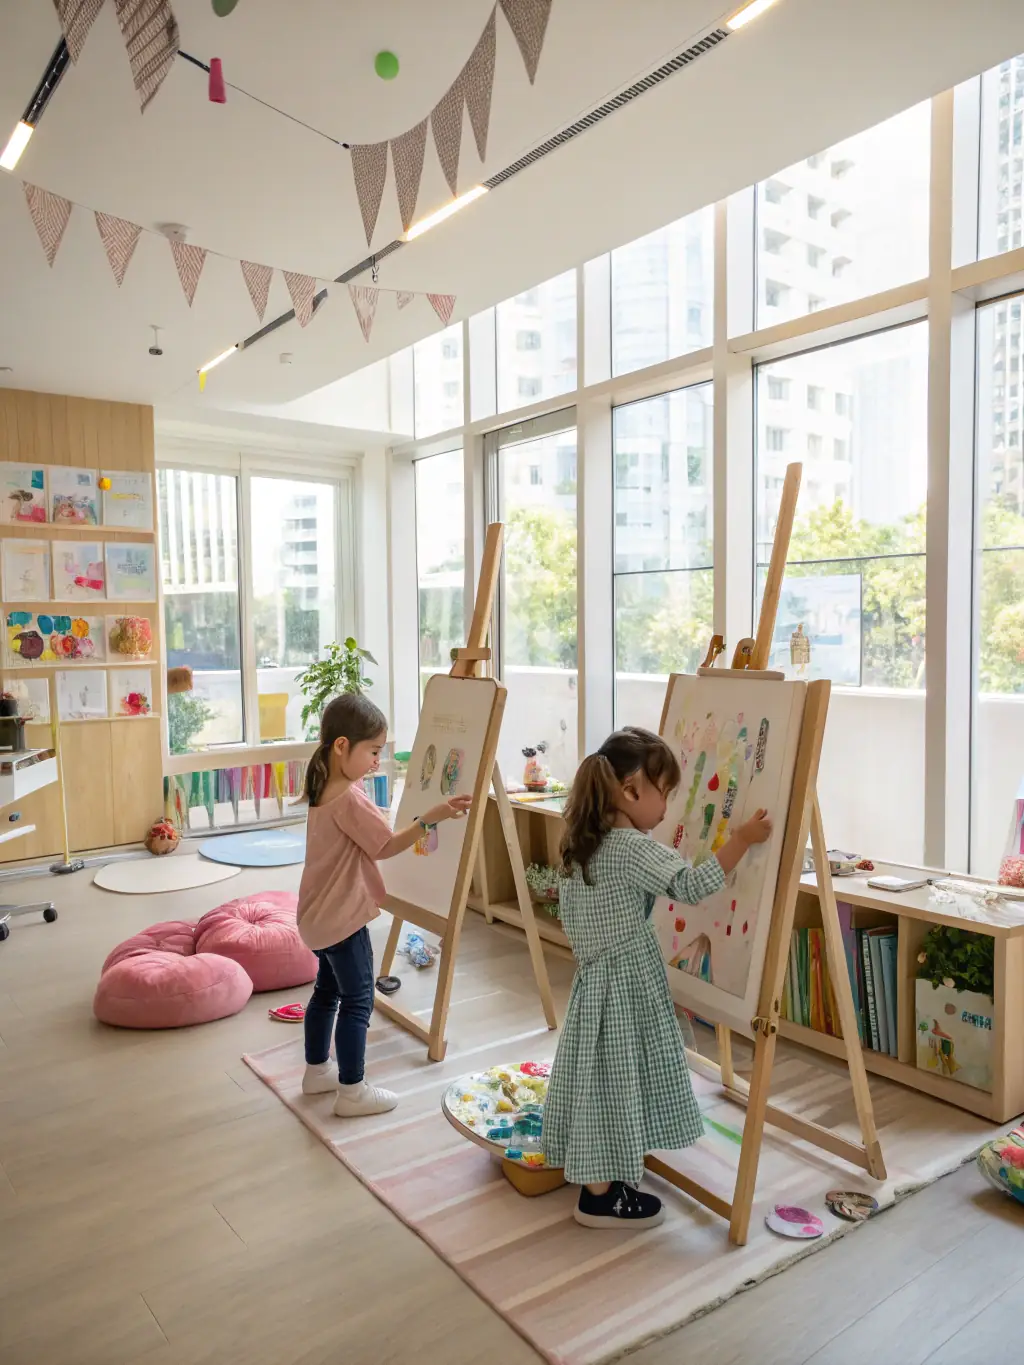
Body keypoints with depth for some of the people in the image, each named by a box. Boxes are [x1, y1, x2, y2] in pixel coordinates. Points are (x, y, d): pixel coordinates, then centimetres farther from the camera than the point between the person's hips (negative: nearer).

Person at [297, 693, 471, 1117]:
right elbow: (387, 846, -22)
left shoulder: (323, 788, 4)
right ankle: (352, 1091, 11)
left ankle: (317, 1070, 36)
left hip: (320, 914, 10)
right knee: (357, 1000, 1)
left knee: (327, 990, 22)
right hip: (343, 917, -10)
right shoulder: (350, 798, -25)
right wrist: (431, 818, -27)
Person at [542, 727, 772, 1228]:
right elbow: (692, 885, -28)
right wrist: (741, 839, -22)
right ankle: (601, 1196, 19)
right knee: (614, 1079, 4)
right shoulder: (632, 847, -23)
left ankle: (595, 1175, 35)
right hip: (624, 985, -9)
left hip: (597, 978, 9)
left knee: (602, 1079, 20)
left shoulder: (582, 843, 5)